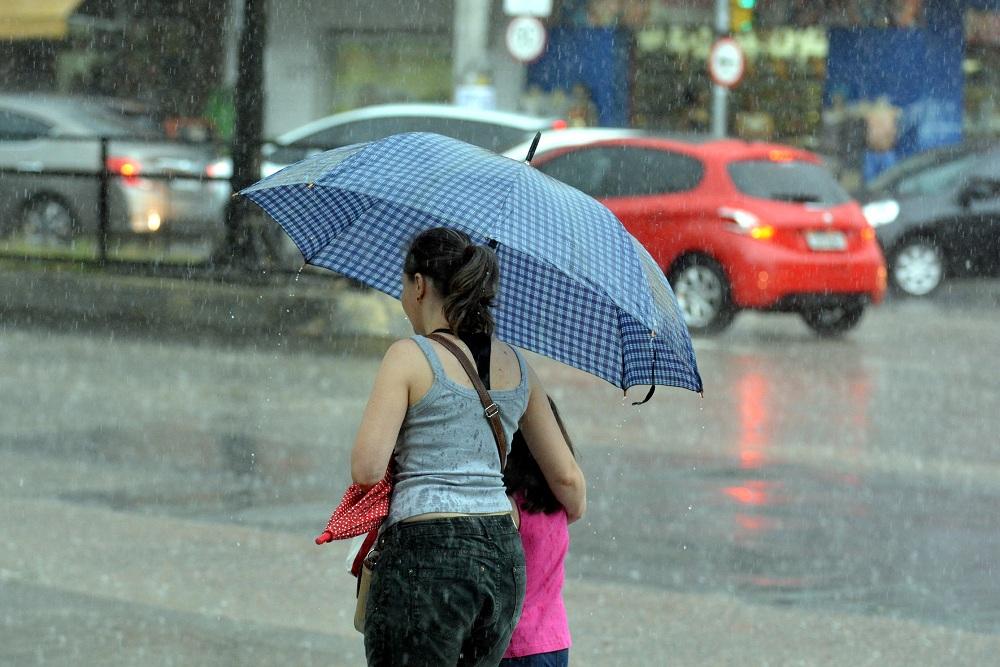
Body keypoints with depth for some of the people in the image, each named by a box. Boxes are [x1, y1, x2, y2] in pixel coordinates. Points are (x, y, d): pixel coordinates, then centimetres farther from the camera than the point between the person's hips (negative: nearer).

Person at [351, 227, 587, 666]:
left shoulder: (411, 356, -6)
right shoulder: (516, 366, 12)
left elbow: (367, 468, -14)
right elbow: (567, 478, 17)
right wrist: (575, 515, 39)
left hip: (428, 560, -6)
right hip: (505, 560, 6)